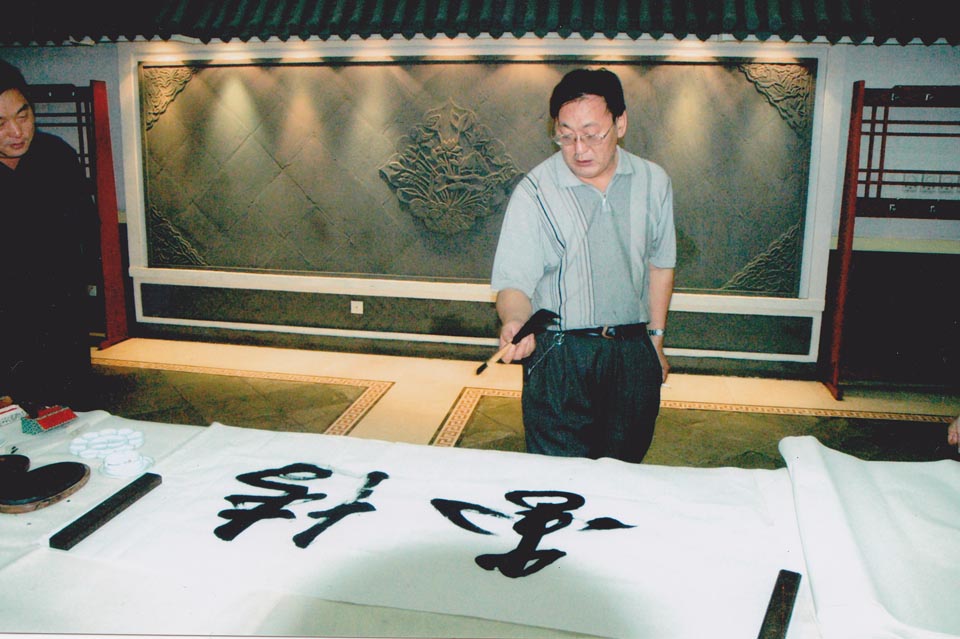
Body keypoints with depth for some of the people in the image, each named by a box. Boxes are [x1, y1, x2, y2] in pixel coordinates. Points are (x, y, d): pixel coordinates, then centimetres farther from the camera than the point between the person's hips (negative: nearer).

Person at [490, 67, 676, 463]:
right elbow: (514, 281, -14)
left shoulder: (652, 182, 3)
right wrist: (514, 322, -35)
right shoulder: (535, 192, -10)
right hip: (559, 356, -3)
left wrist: (655, 338, 15)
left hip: (633, 352, 4)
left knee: (625, 468, 14)